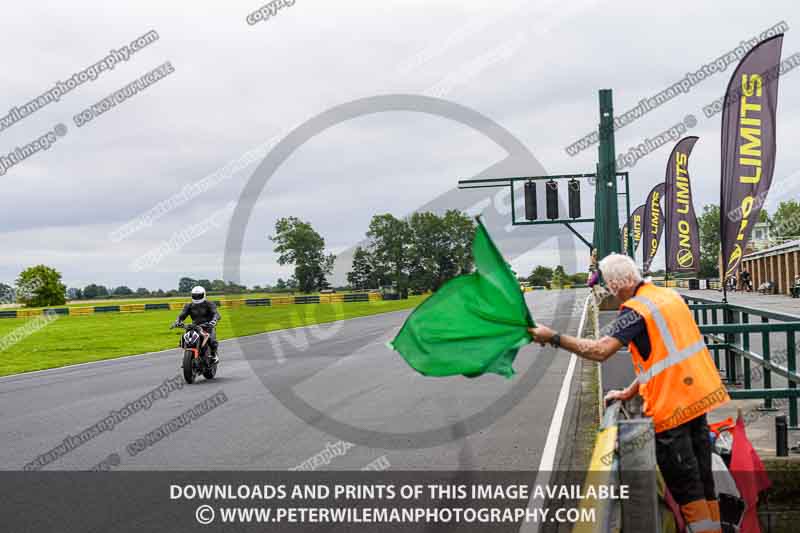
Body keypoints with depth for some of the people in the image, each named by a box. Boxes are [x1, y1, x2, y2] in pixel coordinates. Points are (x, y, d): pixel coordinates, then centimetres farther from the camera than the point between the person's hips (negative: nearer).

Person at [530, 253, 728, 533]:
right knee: (702, 477, 15)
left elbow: (599, 350, -26)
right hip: (698, 394, 8)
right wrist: (630, 392, 19)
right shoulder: (670, 295, 11)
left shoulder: (635, 310, -15)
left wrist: (553, 337, -18)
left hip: (671, 405, -8)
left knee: (686, 488, 1)